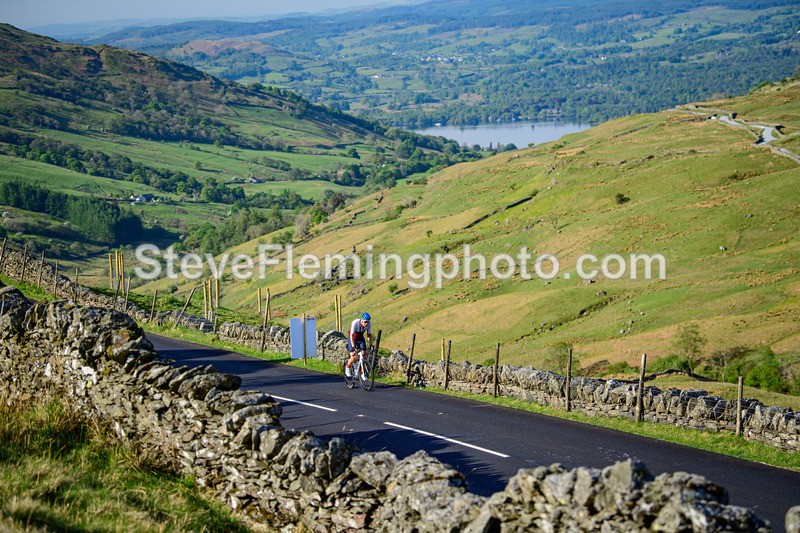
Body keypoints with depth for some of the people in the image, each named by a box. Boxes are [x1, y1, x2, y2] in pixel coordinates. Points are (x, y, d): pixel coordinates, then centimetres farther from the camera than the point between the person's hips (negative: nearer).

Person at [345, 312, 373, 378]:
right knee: (354, 357, -15)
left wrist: (371, 345, -21)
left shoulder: (369, 323, -22)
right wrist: (353, 347, -43)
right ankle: (347, 367, 14)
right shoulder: (355, 323, -34)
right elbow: (352, 335, -35)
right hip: (352, 338, -4)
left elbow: (369, 334, -11)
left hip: (361, 338, 4)